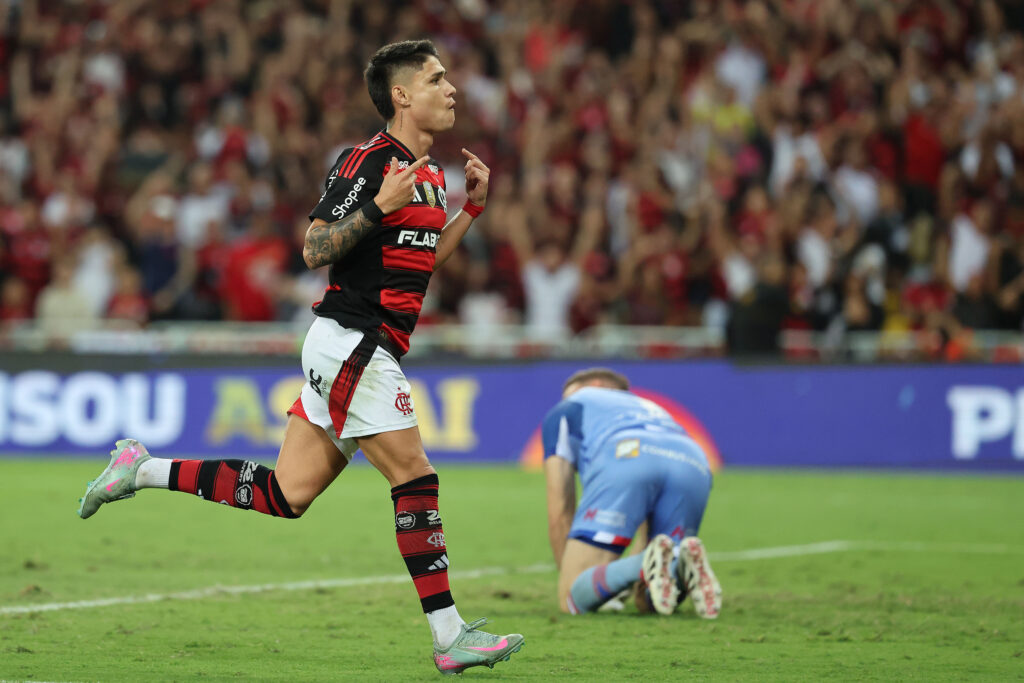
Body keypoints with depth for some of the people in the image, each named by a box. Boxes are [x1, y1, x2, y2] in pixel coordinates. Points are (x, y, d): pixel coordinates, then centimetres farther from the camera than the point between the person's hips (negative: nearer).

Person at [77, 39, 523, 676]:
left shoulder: (430, 172, 16)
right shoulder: (367, 162, -13)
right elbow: (315, 249, -15)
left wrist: (472, 206, 17)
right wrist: (379, 205, -26)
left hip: (364, 351, 9)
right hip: (351, 342, -9)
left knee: (285, 495, 7)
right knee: (416, 478, -10)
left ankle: (143, 469, 17)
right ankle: (451, 636, -7)